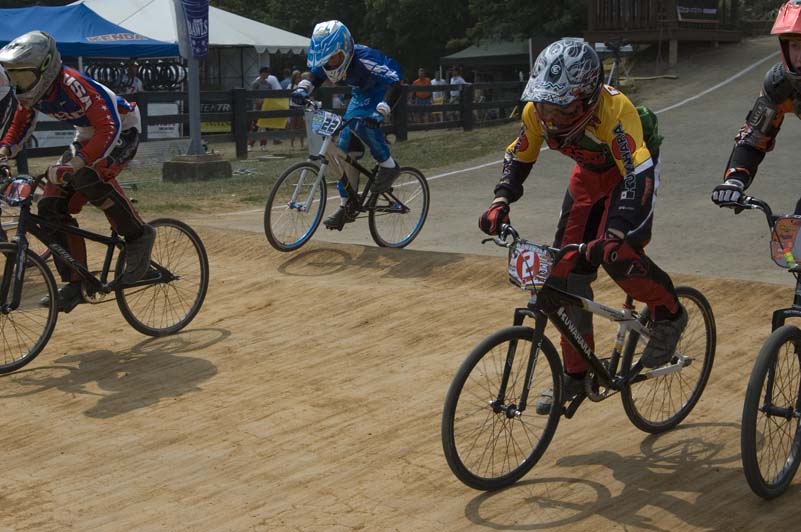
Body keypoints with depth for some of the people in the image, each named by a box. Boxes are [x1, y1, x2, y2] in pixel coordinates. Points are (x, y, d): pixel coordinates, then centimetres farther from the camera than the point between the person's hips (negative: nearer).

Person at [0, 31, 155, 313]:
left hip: (121, 131, -8)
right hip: (87, 136, 8)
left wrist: (78, 161, -50)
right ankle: (74, 284, -1)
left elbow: (109, 127, -40)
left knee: (88, 177, -38)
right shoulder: (30, 91, -8)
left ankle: (139, 236, -18)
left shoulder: (73, 84, -32)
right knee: (51, 206, -8)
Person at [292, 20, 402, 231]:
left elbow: (395, 84, -43)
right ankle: (348, 205, 5)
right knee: (346, 145, -3)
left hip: (383, 90, -7)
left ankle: (389, 166, -12)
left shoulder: (364, 60, -37)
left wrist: (379, 113, -55)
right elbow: (315, 78, 4)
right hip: (361, 94, 7)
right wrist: (302, 90, -16)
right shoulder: (325, 61, -17)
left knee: (360, 123, -34)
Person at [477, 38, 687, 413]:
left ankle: (669, 315, 1)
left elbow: (639, 175, -46)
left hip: (630, 171, -6)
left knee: (618, 254, -30)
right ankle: (576, 375, 11)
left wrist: (615, 233, -58)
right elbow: (518, 157, -5)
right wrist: (501, 203, -21)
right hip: (590, 174, 6)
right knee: (566, 271, -2)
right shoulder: (537, 110, -22)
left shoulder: (613, 109, -39)